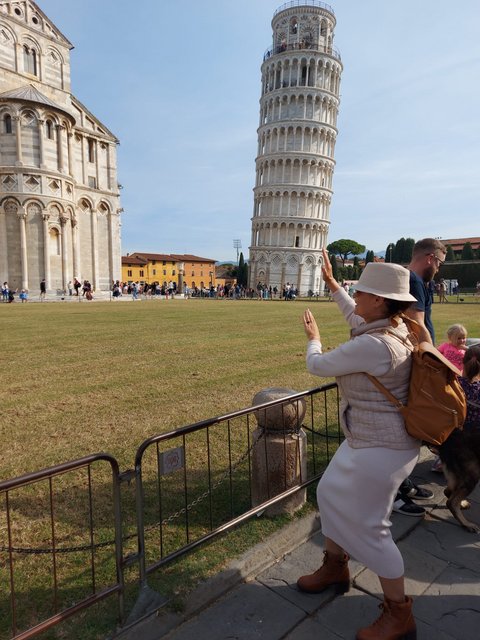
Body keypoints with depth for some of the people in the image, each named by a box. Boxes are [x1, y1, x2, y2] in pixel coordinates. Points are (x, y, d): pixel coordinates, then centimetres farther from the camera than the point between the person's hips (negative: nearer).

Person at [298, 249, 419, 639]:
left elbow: (317, 366, -17)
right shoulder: (397, 328, -1)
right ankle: (335, 568, 45)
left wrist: (313, 339, 5)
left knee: (368, 526, 6)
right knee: (331, 494, 22)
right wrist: (331, 282, 27)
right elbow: (356, 319, 21)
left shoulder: (373, 345, -31)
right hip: (368, 440, 10)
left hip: (381, 449, -10)